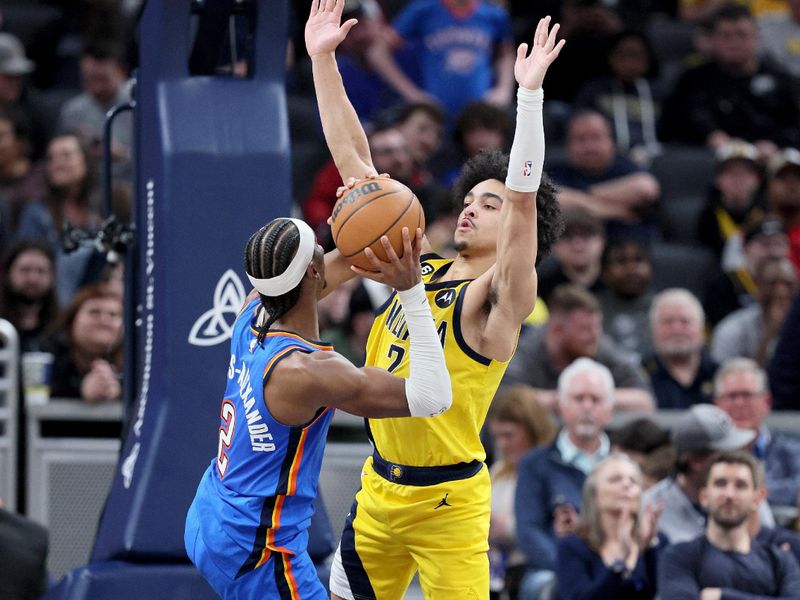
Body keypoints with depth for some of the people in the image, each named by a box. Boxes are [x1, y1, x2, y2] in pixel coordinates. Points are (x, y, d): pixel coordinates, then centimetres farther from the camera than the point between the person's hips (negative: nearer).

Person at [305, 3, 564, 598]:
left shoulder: (494, 300, -12)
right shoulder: (416, 270, 5)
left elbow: (524, 197, -30)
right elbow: (354, 162, 6)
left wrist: (530, 93, -38)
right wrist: (323, 60, 2)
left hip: (447, 499, -7)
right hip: (379, 486, 7)